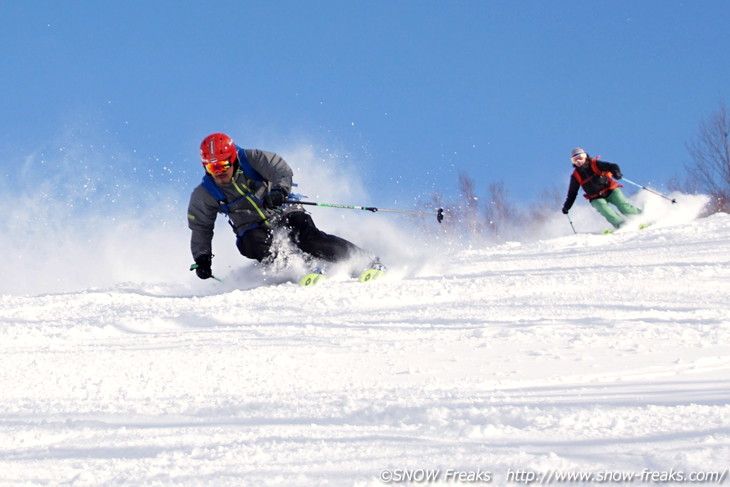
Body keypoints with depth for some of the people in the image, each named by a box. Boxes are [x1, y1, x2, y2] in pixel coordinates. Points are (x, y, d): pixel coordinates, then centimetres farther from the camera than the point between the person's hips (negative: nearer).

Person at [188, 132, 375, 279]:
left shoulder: (251, 159, -10)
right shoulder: (204, 194, -3)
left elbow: (282, 170, -20)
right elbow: (200, 228, 6)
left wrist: (280, 190, -42)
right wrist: (202, 258, -7)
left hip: (283, 214, -2)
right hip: (253, 230, 2)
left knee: (308, 237, -28)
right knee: (255, 243, -34)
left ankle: (363, 261, -21)